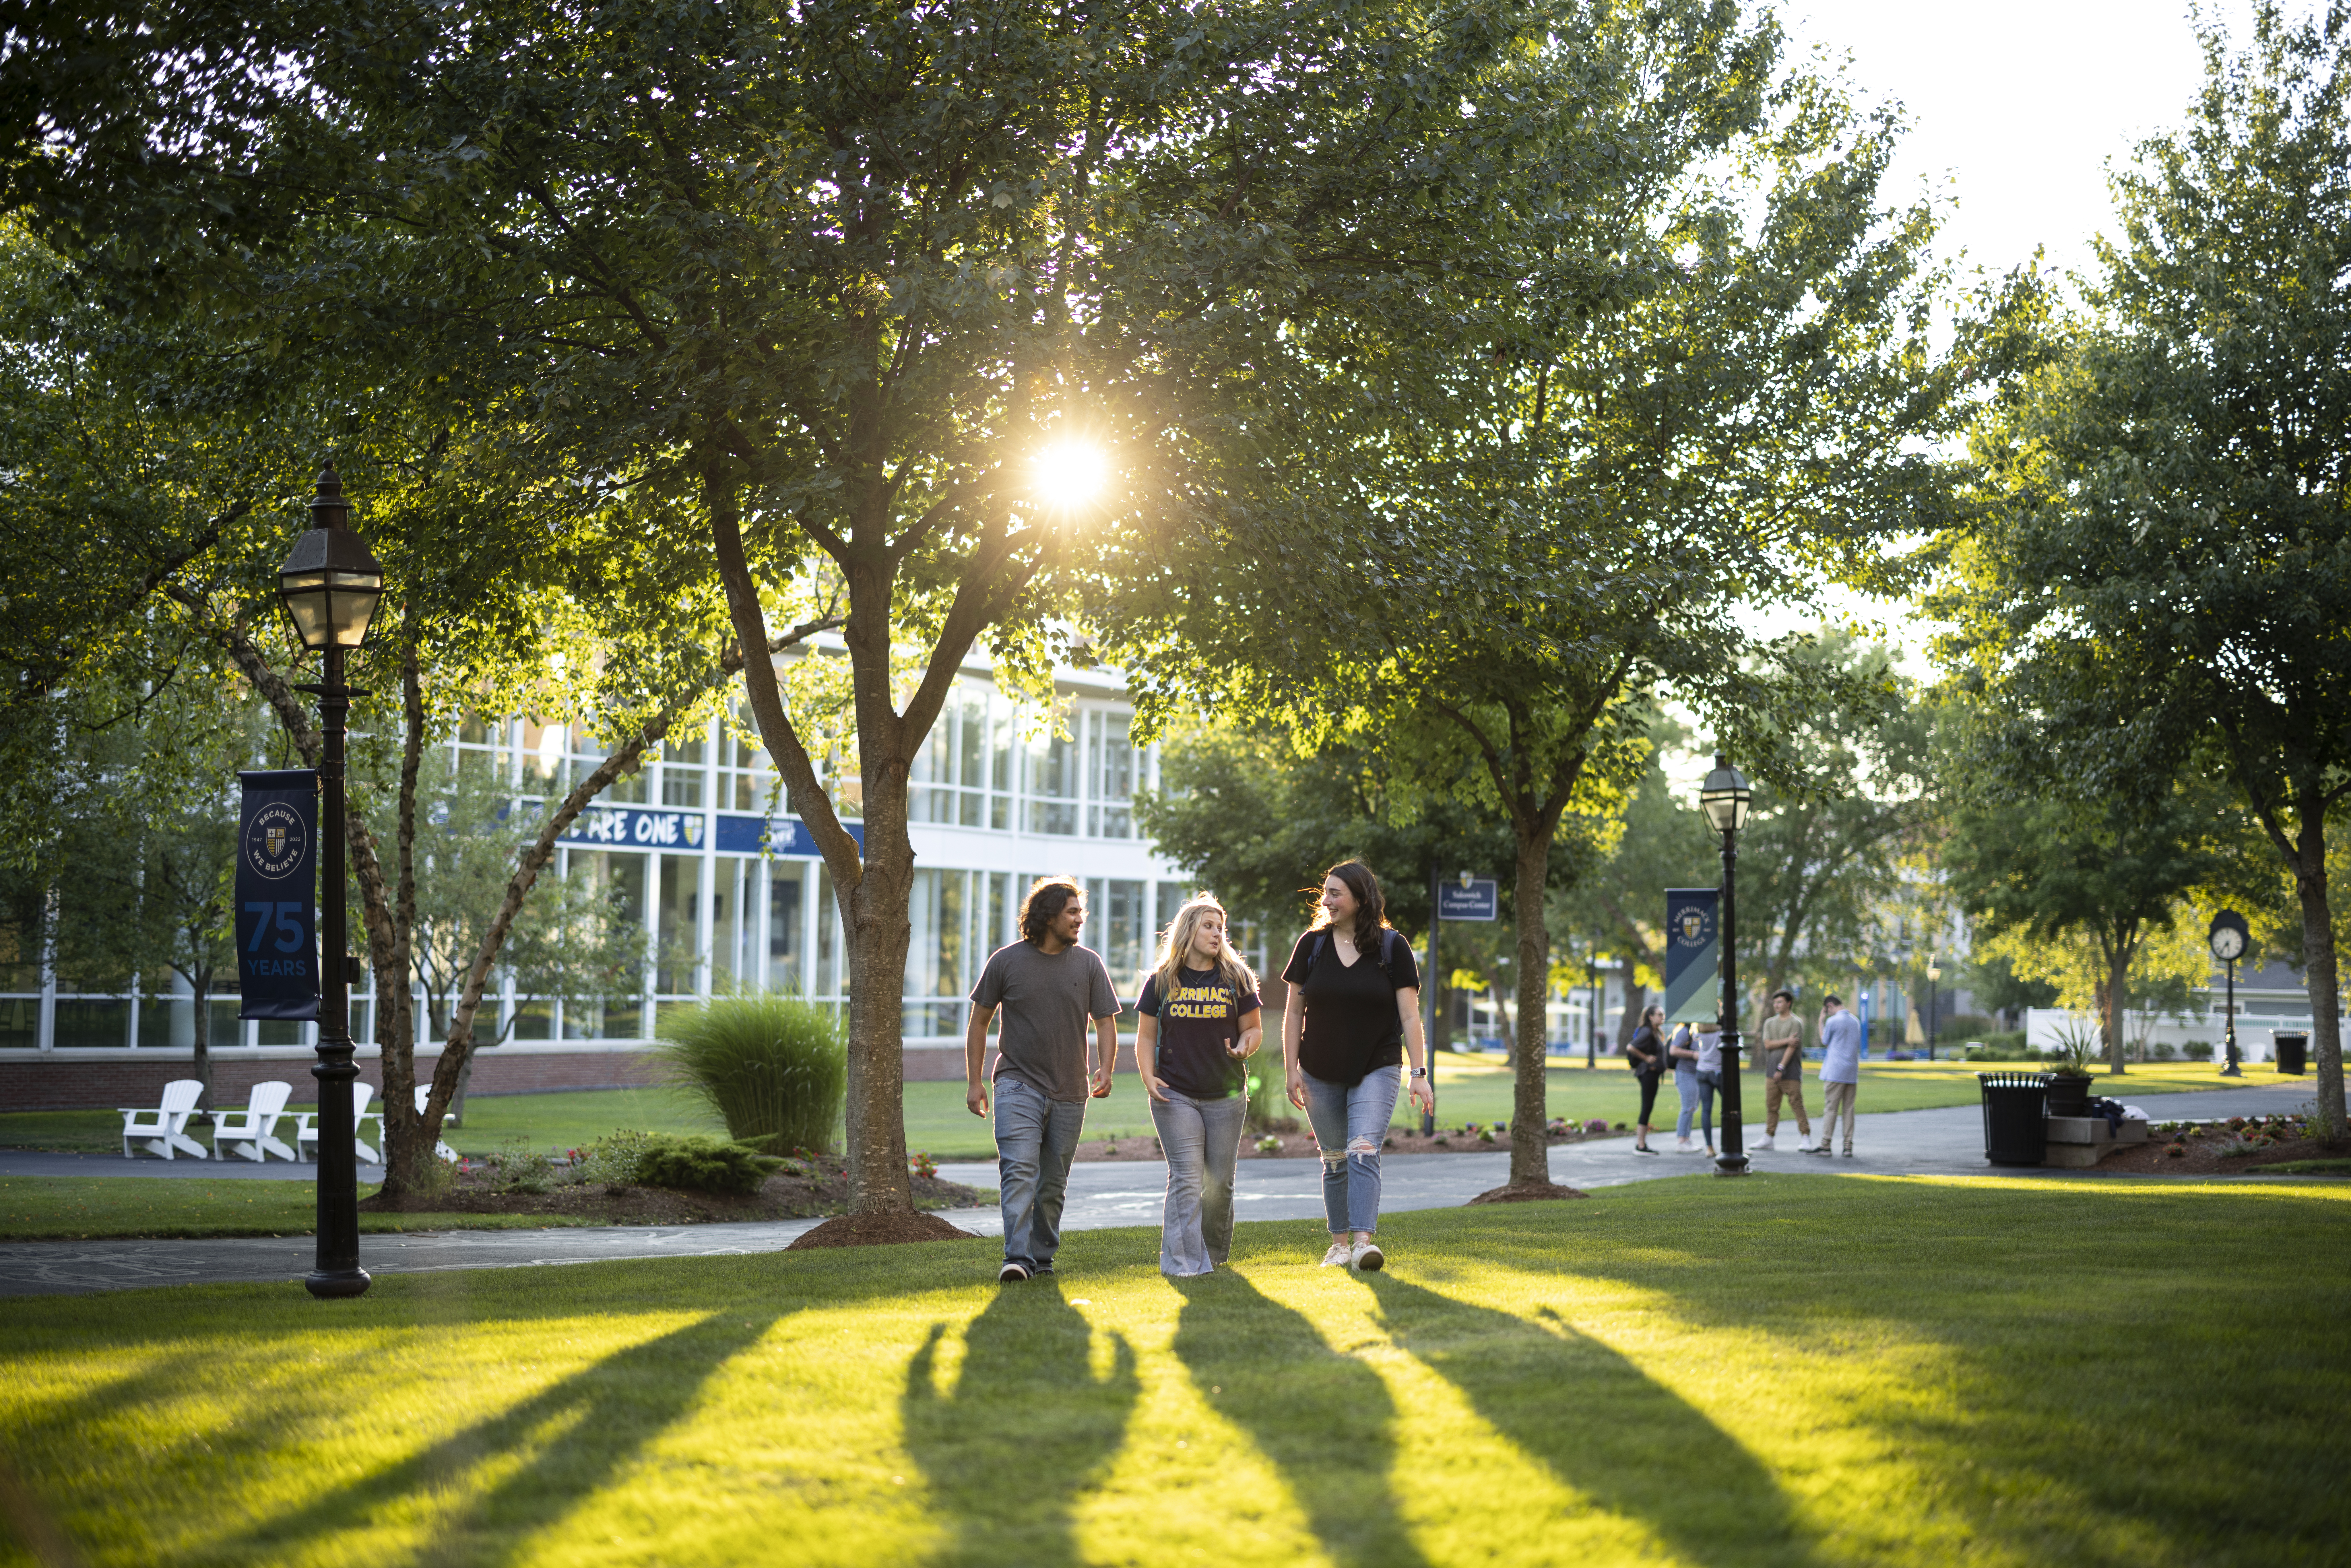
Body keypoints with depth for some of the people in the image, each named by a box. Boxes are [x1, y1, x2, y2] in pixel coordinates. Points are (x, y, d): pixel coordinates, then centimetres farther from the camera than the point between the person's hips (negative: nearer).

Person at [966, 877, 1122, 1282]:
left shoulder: (1088, 963, 4)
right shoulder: (1006, 961, -2)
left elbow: (1106, 1022, 5)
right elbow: (979, 1021, 6)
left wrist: (1105, 1070, -13)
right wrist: (974, 1080, 1)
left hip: (1069, 1092, 3)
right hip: (1018, 1084, -3)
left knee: (1053, 1182, 9)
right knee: (1019, 1170, -17)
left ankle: (1042, 1256, 20)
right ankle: (1017, 1258, -22)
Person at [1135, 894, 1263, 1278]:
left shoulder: (1236, 977, 6)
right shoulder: (1162, 981, 4)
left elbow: (1254, 1028, 10)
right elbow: (1146, 1036, 7)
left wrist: (1245, 1046, -13)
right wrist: (1148, 1077, -8)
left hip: (1226, 1097, 2)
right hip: (1175, 1095, -2)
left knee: (1220, 1181, 6)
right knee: (1186, 1177, -11)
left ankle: (1215, 1255, 26)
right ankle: (1184, 1261, -13)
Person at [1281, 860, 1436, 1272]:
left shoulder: (1392, 946, -4)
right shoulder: (1312, 944, 1)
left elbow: (1410, 1015, -5)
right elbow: (1293, 1013, 4)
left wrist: (1419, 1073, -11)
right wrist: (1292, 1070, -1)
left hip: (1376, 1071, -2)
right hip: (1321, 1074, 3)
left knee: (1364, 1152, -18)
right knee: (1335, 1160, 9)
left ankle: (1364, 1241, -26)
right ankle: (1339, 1244, 19)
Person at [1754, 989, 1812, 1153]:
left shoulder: (1796, 1023, -3)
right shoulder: (1770, 1023, 15)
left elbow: (1792, 1048, -11)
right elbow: (1768, 1044, 1)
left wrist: (1781, 1069, -16)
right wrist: (1787, 1041, -13)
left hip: (1791, 1072, -6)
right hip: (1771, 1072, 6)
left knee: (1797, 1105, -8)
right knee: (1771, 1106, 6)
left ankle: (1805, 1139, -7)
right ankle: (1769, 1138, 12)